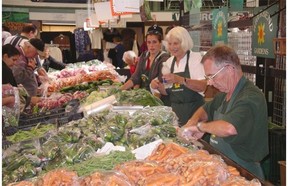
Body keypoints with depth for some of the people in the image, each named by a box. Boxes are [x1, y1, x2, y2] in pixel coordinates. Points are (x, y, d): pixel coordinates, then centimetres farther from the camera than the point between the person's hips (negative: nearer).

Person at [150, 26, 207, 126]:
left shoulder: (196, 58, -7)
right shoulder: (169, 62, 10)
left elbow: (202, 86, -20)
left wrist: (180, 80, -31)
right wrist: (158, 86, -4)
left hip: (193, 110, -5)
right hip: (175, 110, 5)